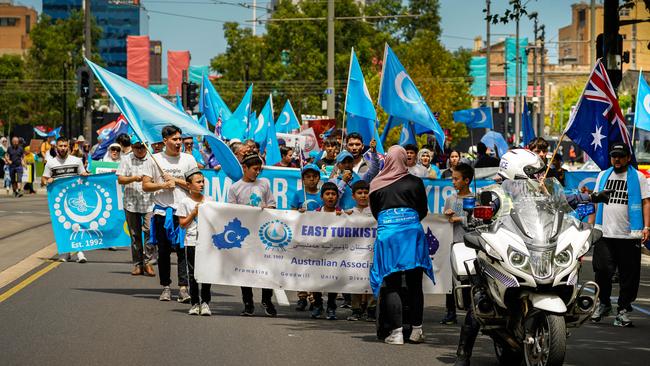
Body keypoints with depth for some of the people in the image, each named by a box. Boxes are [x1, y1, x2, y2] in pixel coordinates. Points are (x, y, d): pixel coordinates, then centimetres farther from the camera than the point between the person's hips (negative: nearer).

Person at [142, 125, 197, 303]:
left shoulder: (188, 159, 7)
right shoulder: (154, 160, 5)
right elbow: (145, 185, 2)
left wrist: (176, 181, -5)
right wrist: (163, 185, -12)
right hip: (162, 211, 1)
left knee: (183, 250, -8)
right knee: (163, 252, 6)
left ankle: (183, 288, -10)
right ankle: (166, 287, 14)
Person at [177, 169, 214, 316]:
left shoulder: (209, 200, 8)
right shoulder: (185, 202, 0)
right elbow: (182, 223, -2)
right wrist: (194, 213, -10)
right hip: (192, 241, -2)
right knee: (193, 273, 2)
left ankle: (205, 302, 5)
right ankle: (194, 303, 9)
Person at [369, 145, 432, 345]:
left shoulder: (376, 184, 5)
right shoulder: (415, 182, 3)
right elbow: (423, 210, 11)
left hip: (386, 231, 0)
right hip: (412, 230, 0)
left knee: (392, 285, 2)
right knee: (414, 284, 7)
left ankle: (396, 332, -5)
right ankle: (416, 330, 7)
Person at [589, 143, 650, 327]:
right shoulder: (603, 176, 17)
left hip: (629, 236, -2)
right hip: (604, 234, 2)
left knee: (628, 275, 0)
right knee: (602, 270, -7)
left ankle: (623, 309, 9)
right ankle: (604, 303, 12)